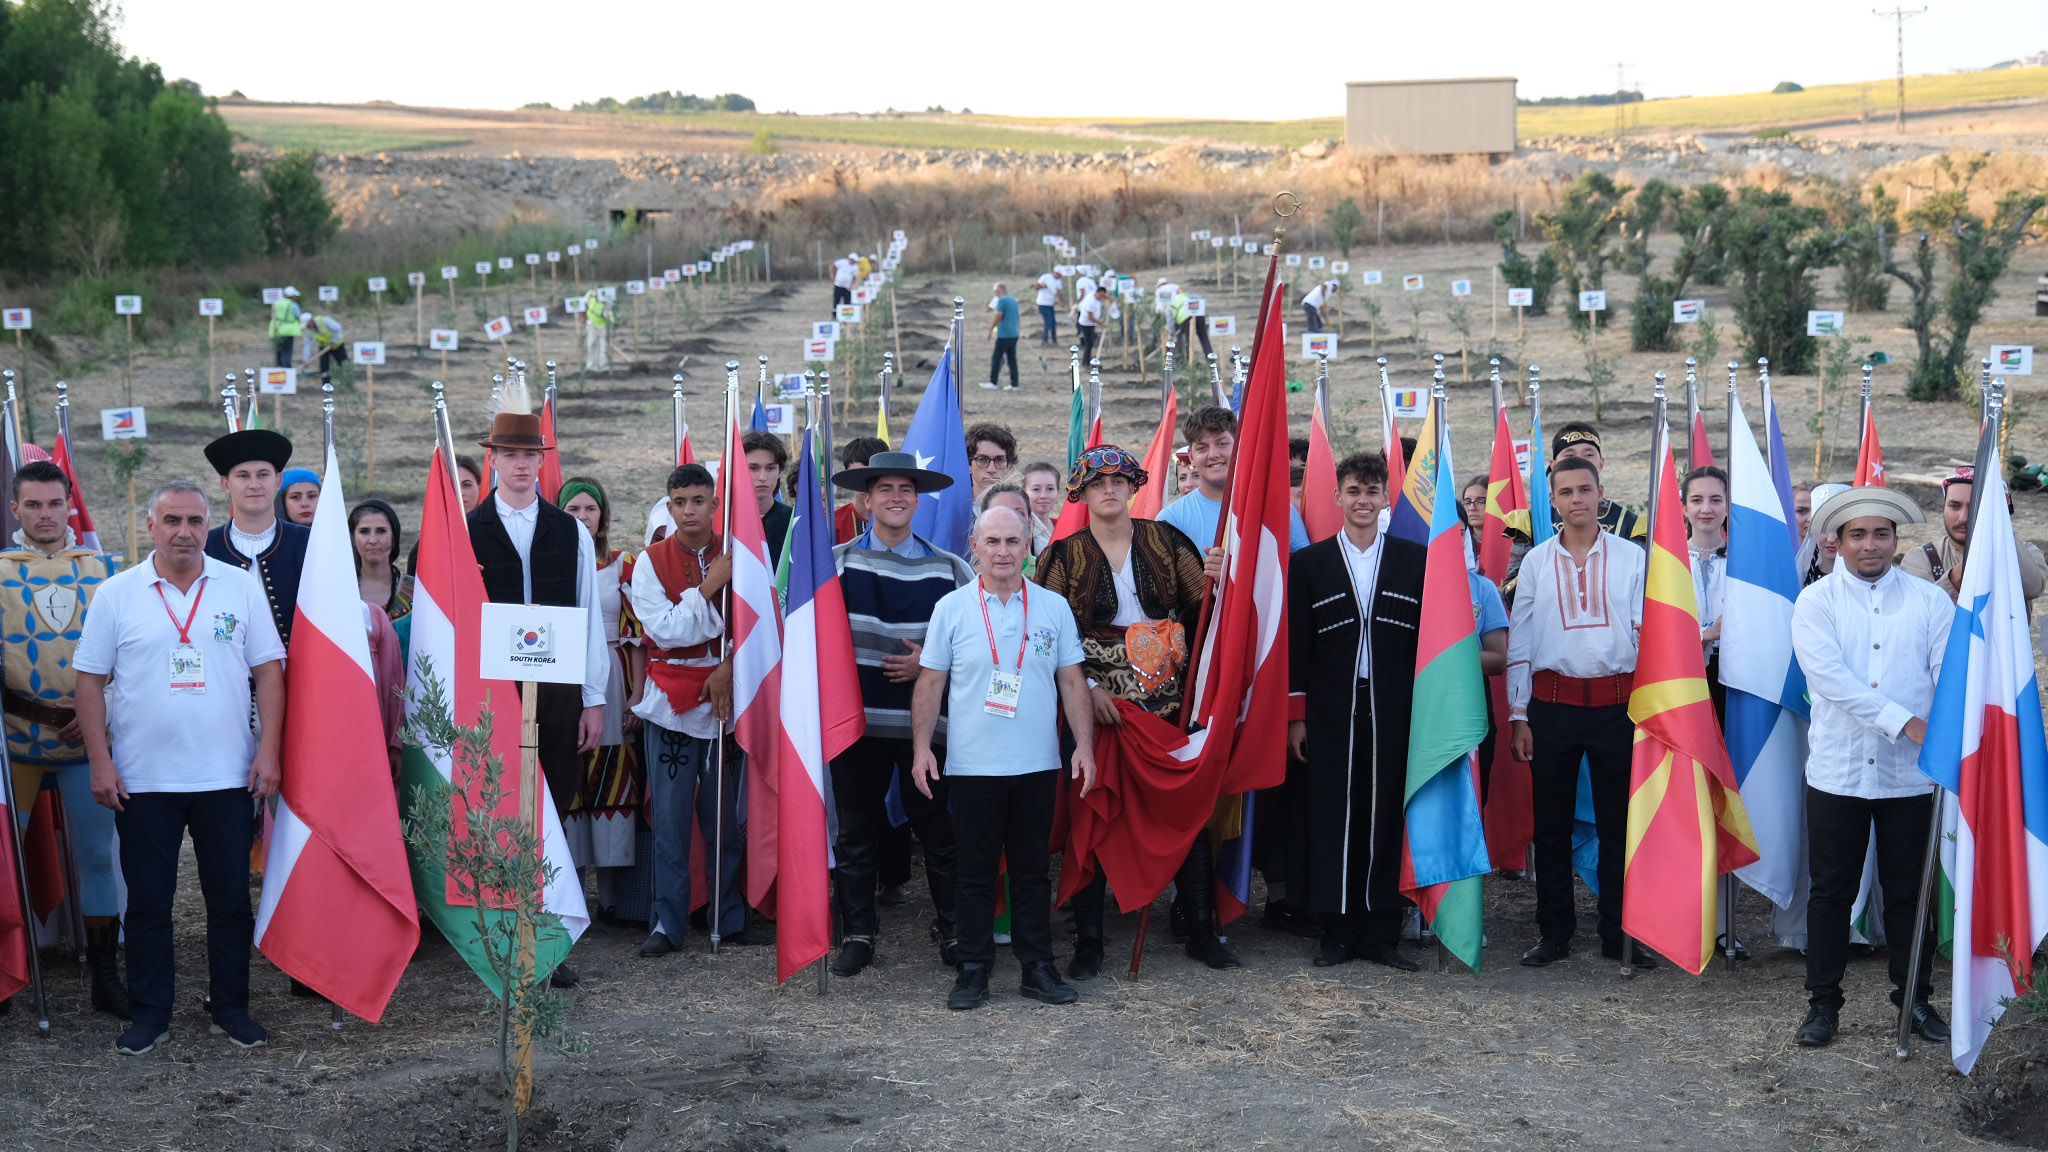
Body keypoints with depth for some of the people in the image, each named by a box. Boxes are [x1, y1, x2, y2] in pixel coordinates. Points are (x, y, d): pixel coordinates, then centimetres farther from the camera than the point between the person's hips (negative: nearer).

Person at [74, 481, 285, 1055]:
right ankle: (150, 1014, 18)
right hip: (142, 780, 0)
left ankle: (230, 1007, 20)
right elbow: (91, 680, 3)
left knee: (231, 898, 7)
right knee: (148, 901, 7)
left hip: (228, 776, 0)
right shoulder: (117, 594, 1)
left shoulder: (242, 587, 3)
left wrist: (269, 750, -4)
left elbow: (269, 672, 3)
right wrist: (100, 763, -4)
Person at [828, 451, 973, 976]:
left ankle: (952, 929, 18)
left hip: (926, 719, 0)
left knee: (938, 829, 5)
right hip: (858, 717, 0)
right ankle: (857, 933, 18)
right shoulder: (836, 562, 3)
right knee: (856, 832, 7)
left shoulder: (949, 568, 6)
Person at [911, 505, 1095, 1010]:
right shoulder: (951, 608, 1)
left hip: (1038, 764, 1)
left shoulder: (1053, 607, 5)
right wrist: (921, 746, -5)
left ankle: (1038, 967, 16)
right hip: (972, 764, -1)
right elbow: (930, 683, 2)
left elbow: (1071, 681, 8)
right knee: (976, 870, 5)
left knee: (1033, 869, 8)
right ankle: (974, 969, 13)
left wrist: (1084, 743, 1)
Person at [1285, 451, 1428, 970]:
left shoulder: (1415, 559, 8)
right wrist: (1296, 715, 0)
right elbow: (1296, 644, 5)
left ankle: (1382, 932, 10)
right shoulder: (1309, 563, 7)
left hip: (1394, 711, 0)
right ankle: (1338, 932, 9)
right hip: (1329, 713, 0)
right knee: (1332, 819, 1)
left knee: (1387, 819, 1)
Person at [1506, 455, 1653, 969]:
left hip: (1617, 704, -1)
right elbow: (1520, 640, 7)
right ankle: (1554, 933, 14)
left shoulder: (1632, 559, 6)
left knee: (1619, 824, 3)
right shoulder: (1536, 561, 8)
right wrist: (1518, 714, 2)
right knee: (1552, 824, 5)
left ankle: (1619, 934, 13)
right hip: (1553, 704, 1)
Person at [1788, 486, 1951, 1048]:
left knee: (1909, 891, 10)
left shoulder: (1930, 601, 5)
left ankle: (1915, 998, 24)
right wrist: (1905, 722, -20)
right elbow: (1829, 676, -14)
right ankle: (1823, 1002, 16)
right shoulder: (1816, 600, 0)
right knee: (1831, 890, 5)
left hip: (1911, 774, 1)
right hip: (1837, 771, -1)